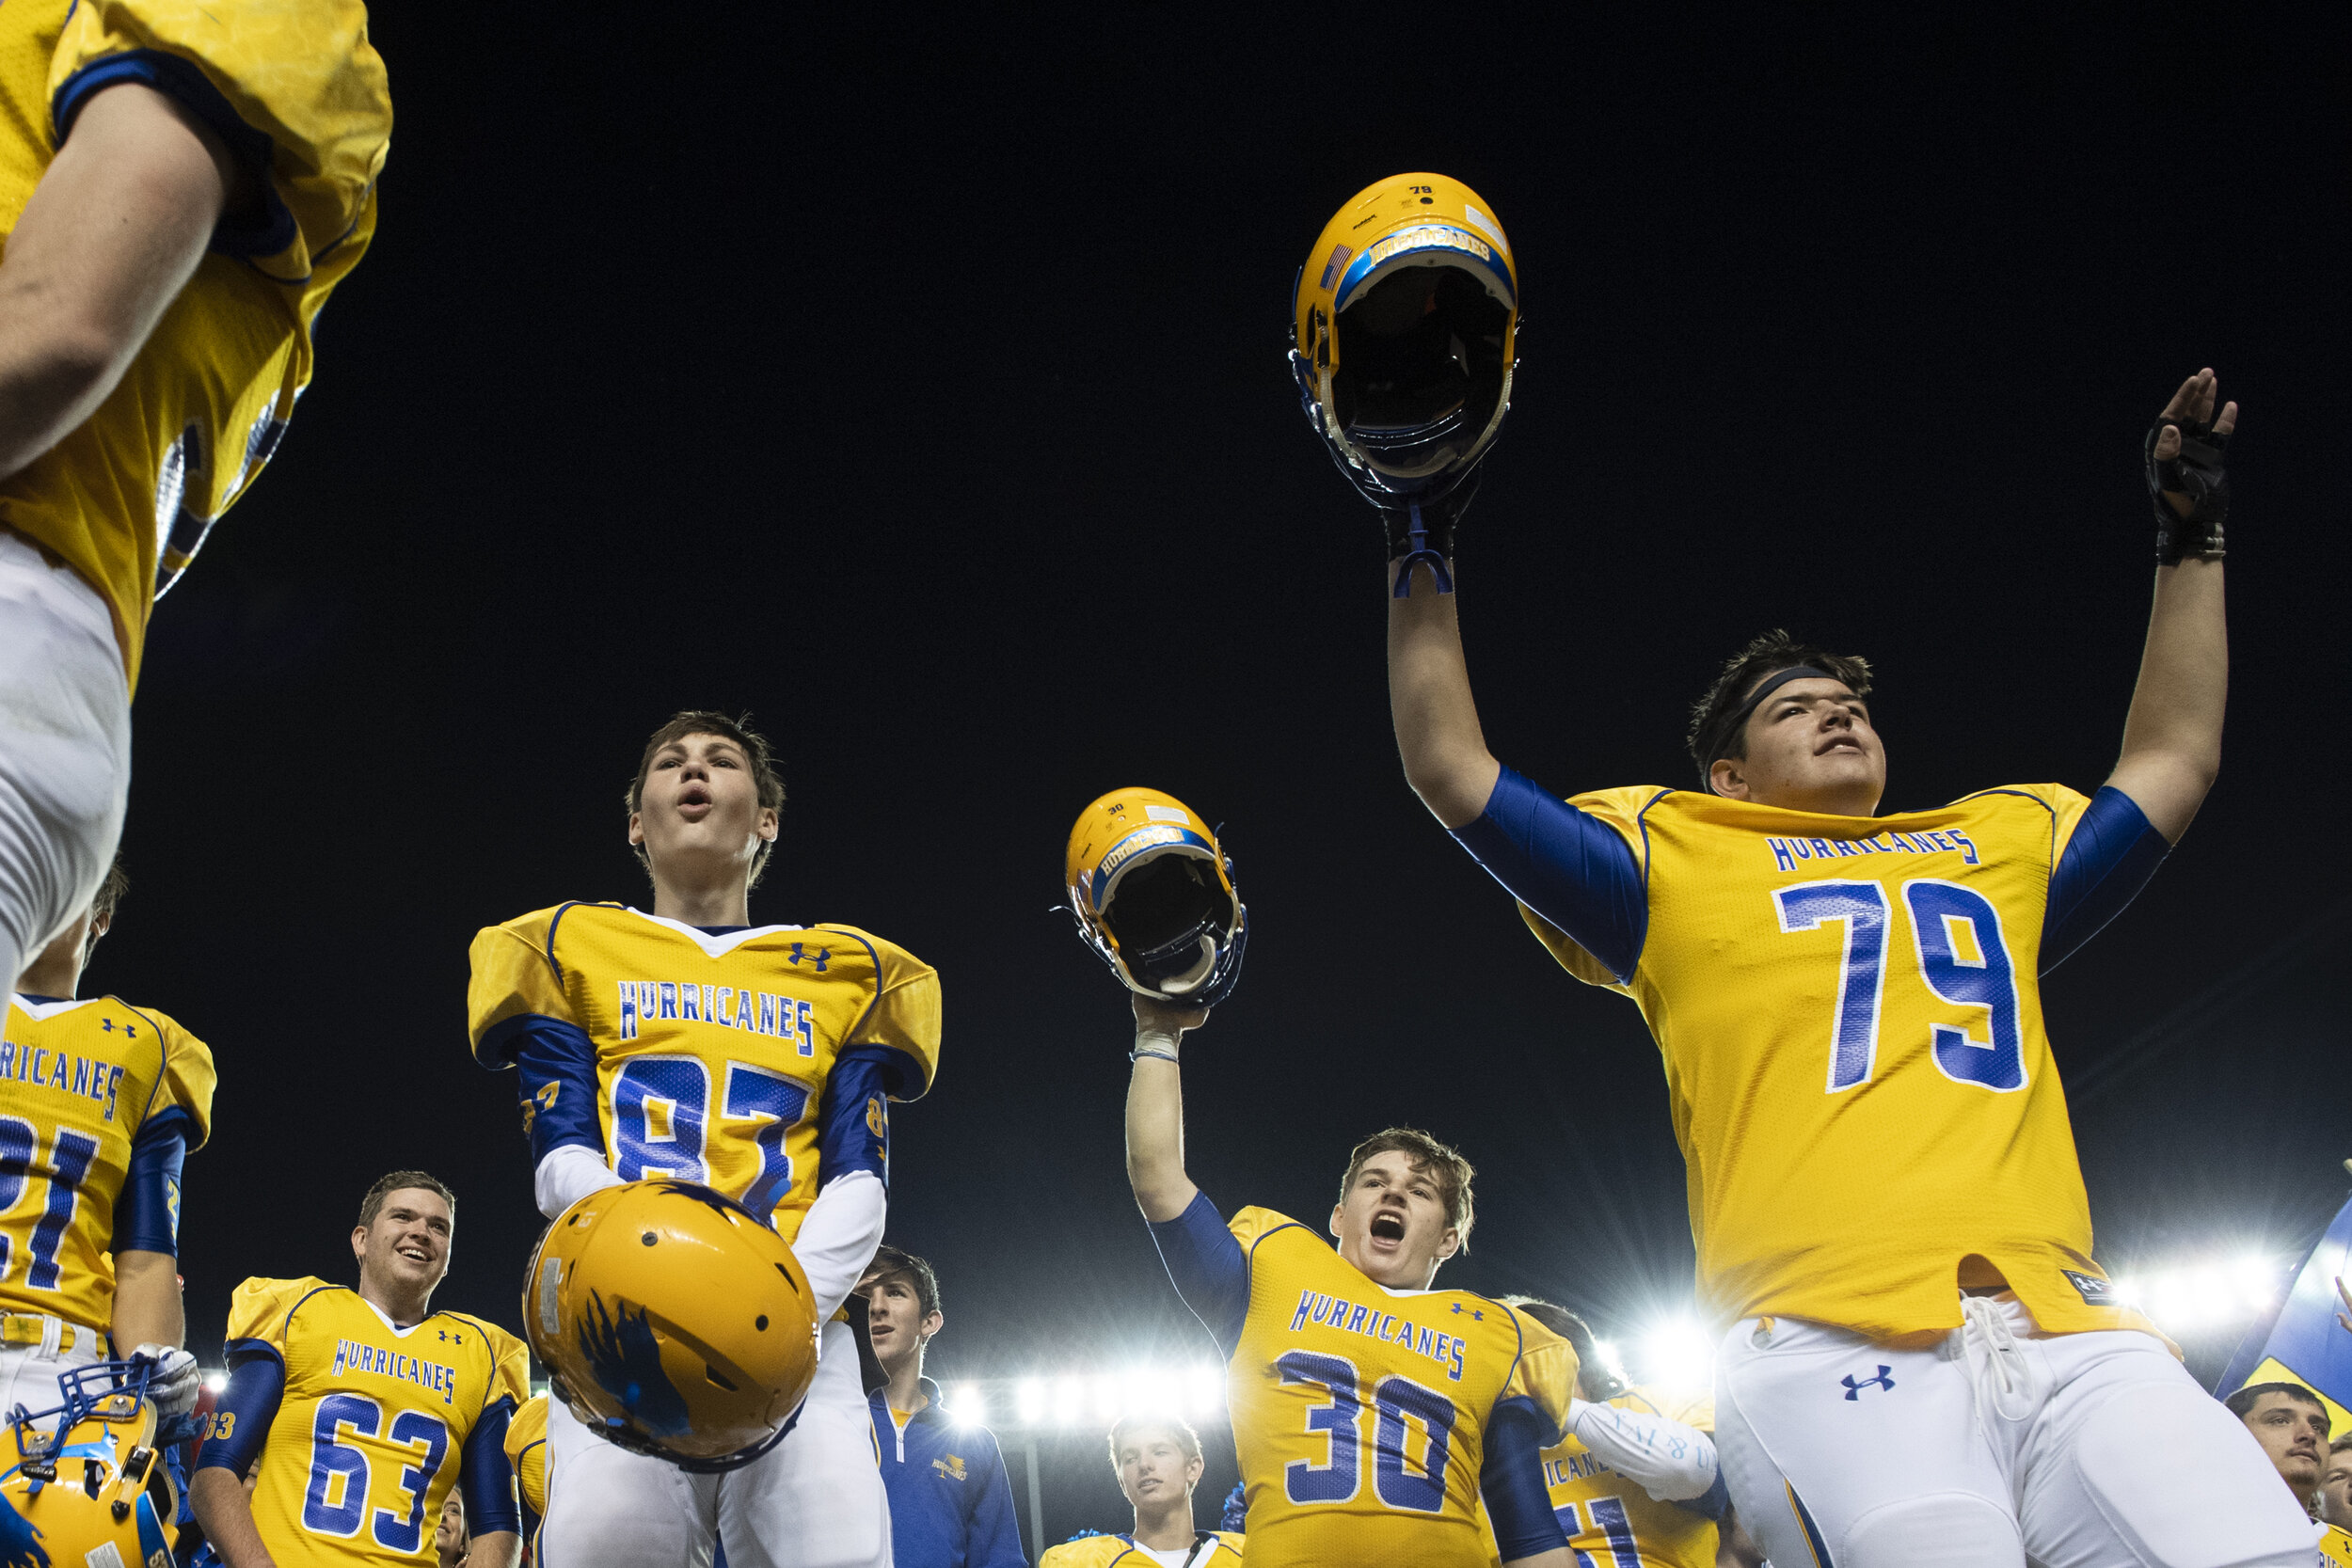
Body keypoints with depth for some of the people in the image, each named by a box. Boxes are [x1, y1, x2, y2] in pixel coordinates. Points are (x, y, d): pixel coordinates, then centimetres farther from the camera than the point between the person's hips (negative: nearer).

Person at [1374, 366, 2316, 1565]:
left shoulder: (1998, 851, 31)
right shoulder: (1678, 865, 21)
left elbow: (2173, 761, 42)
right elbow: (1450, 771, 20)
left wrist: (2191, 538, 44)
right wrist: (1423, 562, 20)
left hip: (2064, 1331, 4)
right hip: (1830, 1339, -3)